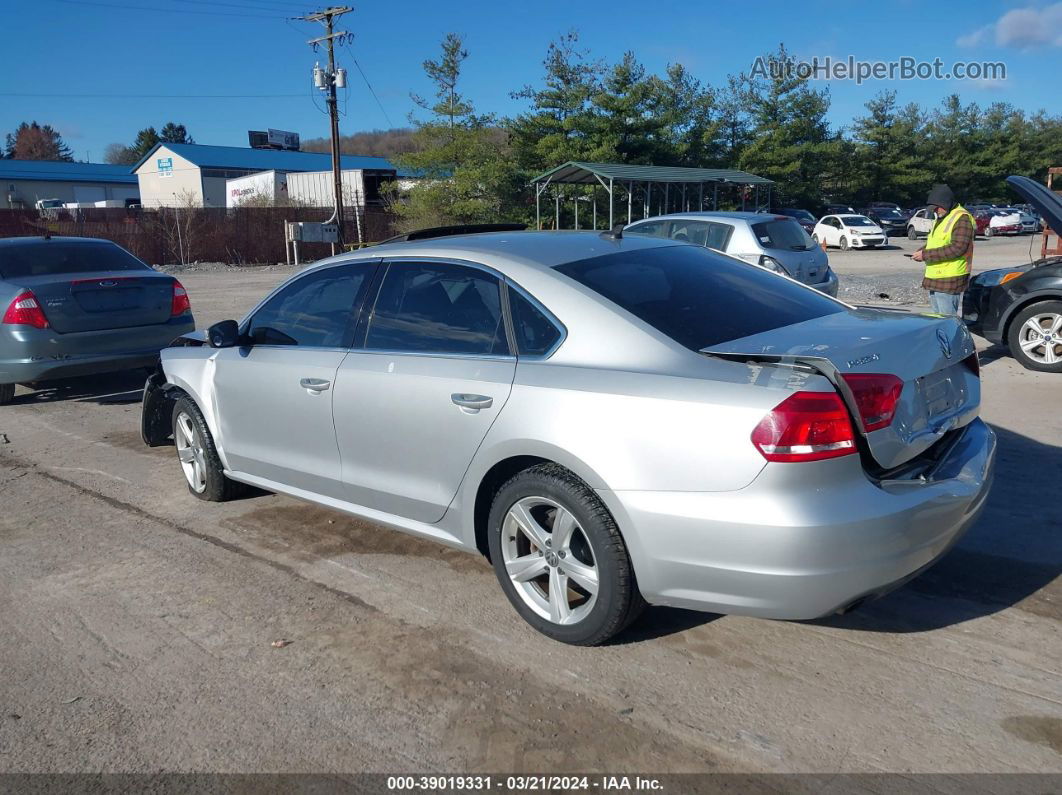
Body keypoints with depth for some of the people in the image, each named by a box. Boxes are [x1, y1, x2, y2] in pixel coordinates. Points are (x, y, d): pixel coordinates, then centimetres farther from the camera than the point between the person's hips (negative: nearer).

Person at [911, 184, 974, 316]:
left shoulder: (962, 218, -13)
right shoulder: (942, 218, 19)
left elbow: (957, 248, -23)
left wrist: (926, 254, -21)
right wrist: (921, 251, 5)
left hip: (949, 280, -10)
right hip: (935, 280, 10)